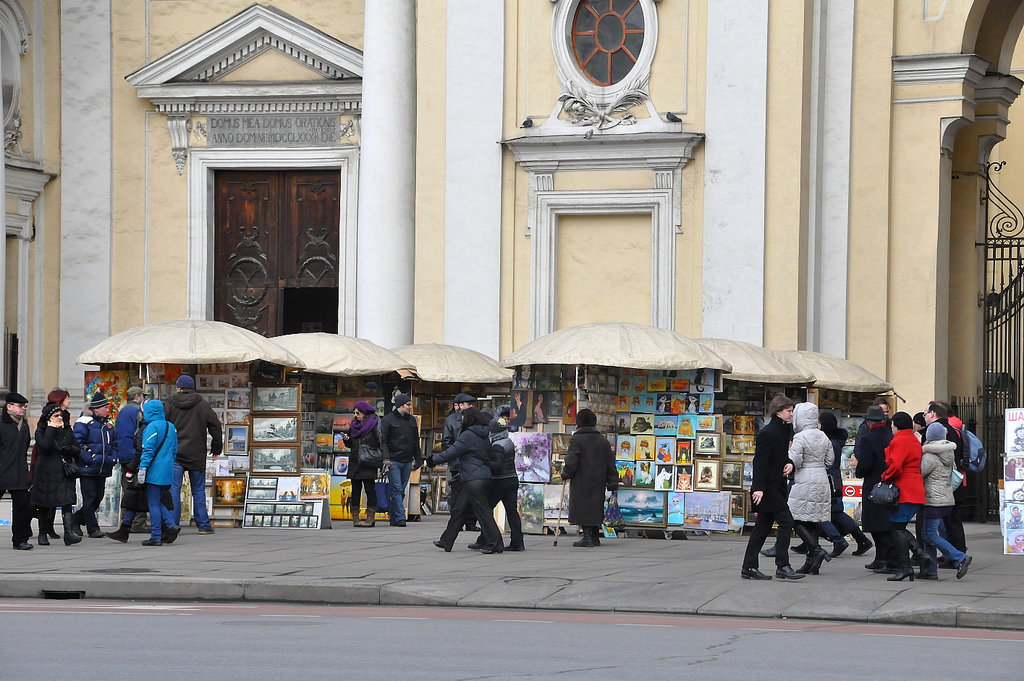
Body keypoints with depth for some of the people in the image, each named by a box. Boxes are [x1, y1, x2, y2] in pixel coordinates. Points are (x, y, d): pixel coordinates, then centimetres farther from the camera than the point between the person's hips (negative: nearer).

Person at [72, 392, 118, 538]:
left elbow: (115, 443, 24)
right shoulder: (84, 422, -8)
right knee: (90, 498, -4)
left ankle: (76, 519, 26)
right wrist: (90, 459, -18)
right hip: (87, 470, -7)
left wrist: (113, 458, 8)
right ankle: (93, 528, 1)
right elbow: (77, 444, -13)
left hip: (103, 470, 7)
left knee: (98, 498, 9)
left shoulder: (108, 424, 15)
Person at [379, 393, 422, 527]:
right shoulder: (388, 420, -3)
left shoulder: (411, 420, 15)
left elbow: (415, 442, 21)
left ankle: (393, 516, 13)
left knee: (400, 491, 8)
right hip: (394, 461, -6)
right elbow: (383, 441, -6)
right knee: (396, 489, -10)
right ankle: (399, 517, -14)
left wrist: (418, 459, 16)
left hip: (407, 461, 6)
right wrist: (386, 459, -16)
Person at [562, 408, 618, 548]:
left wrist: (565, 474, 5)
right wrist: (612, 484, 13)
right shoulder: (603, 440, 9)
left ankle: (587, 537, -9)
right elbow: (611, 464, 10)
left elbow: (571, 463, -14)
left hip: (581, 483, -5)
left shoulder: (576, 440, -8)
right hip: (598, 483, 5)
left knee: (583, 508, -3)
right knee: (596, 508, 13)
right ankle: (595, 536, 17)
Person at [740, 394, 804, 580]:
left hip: (777, 486, 9)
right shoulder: (767, 433, -14)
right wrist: (759, 488, -22)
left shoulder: (785, 430, 13)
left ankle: (749, 567, 13)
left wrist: (790, 464, -1)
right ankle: (782, 566, -11)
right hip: (768, 487, -9)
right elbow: (760, 461, -18)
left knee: (763, 527, 10)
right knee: (786, 522, -12)